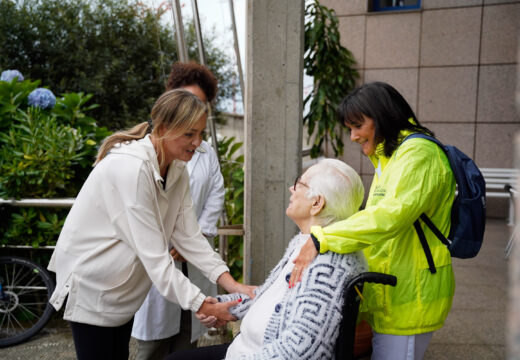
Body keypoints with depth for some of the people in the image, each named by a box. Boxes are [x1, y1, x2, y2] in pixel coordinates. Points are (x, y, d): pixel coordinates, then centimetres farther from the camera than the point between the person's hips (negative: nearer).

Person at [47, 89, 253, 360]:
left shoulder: (177, 170, -4)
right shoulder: (130, 166, -30)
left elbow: (187, 236, -6)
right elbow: (153, 255, -31)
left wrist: (230, 283, -15)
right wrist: (203, 306, -29)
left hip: (123, 286, 8)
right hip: (93, 281, -7)